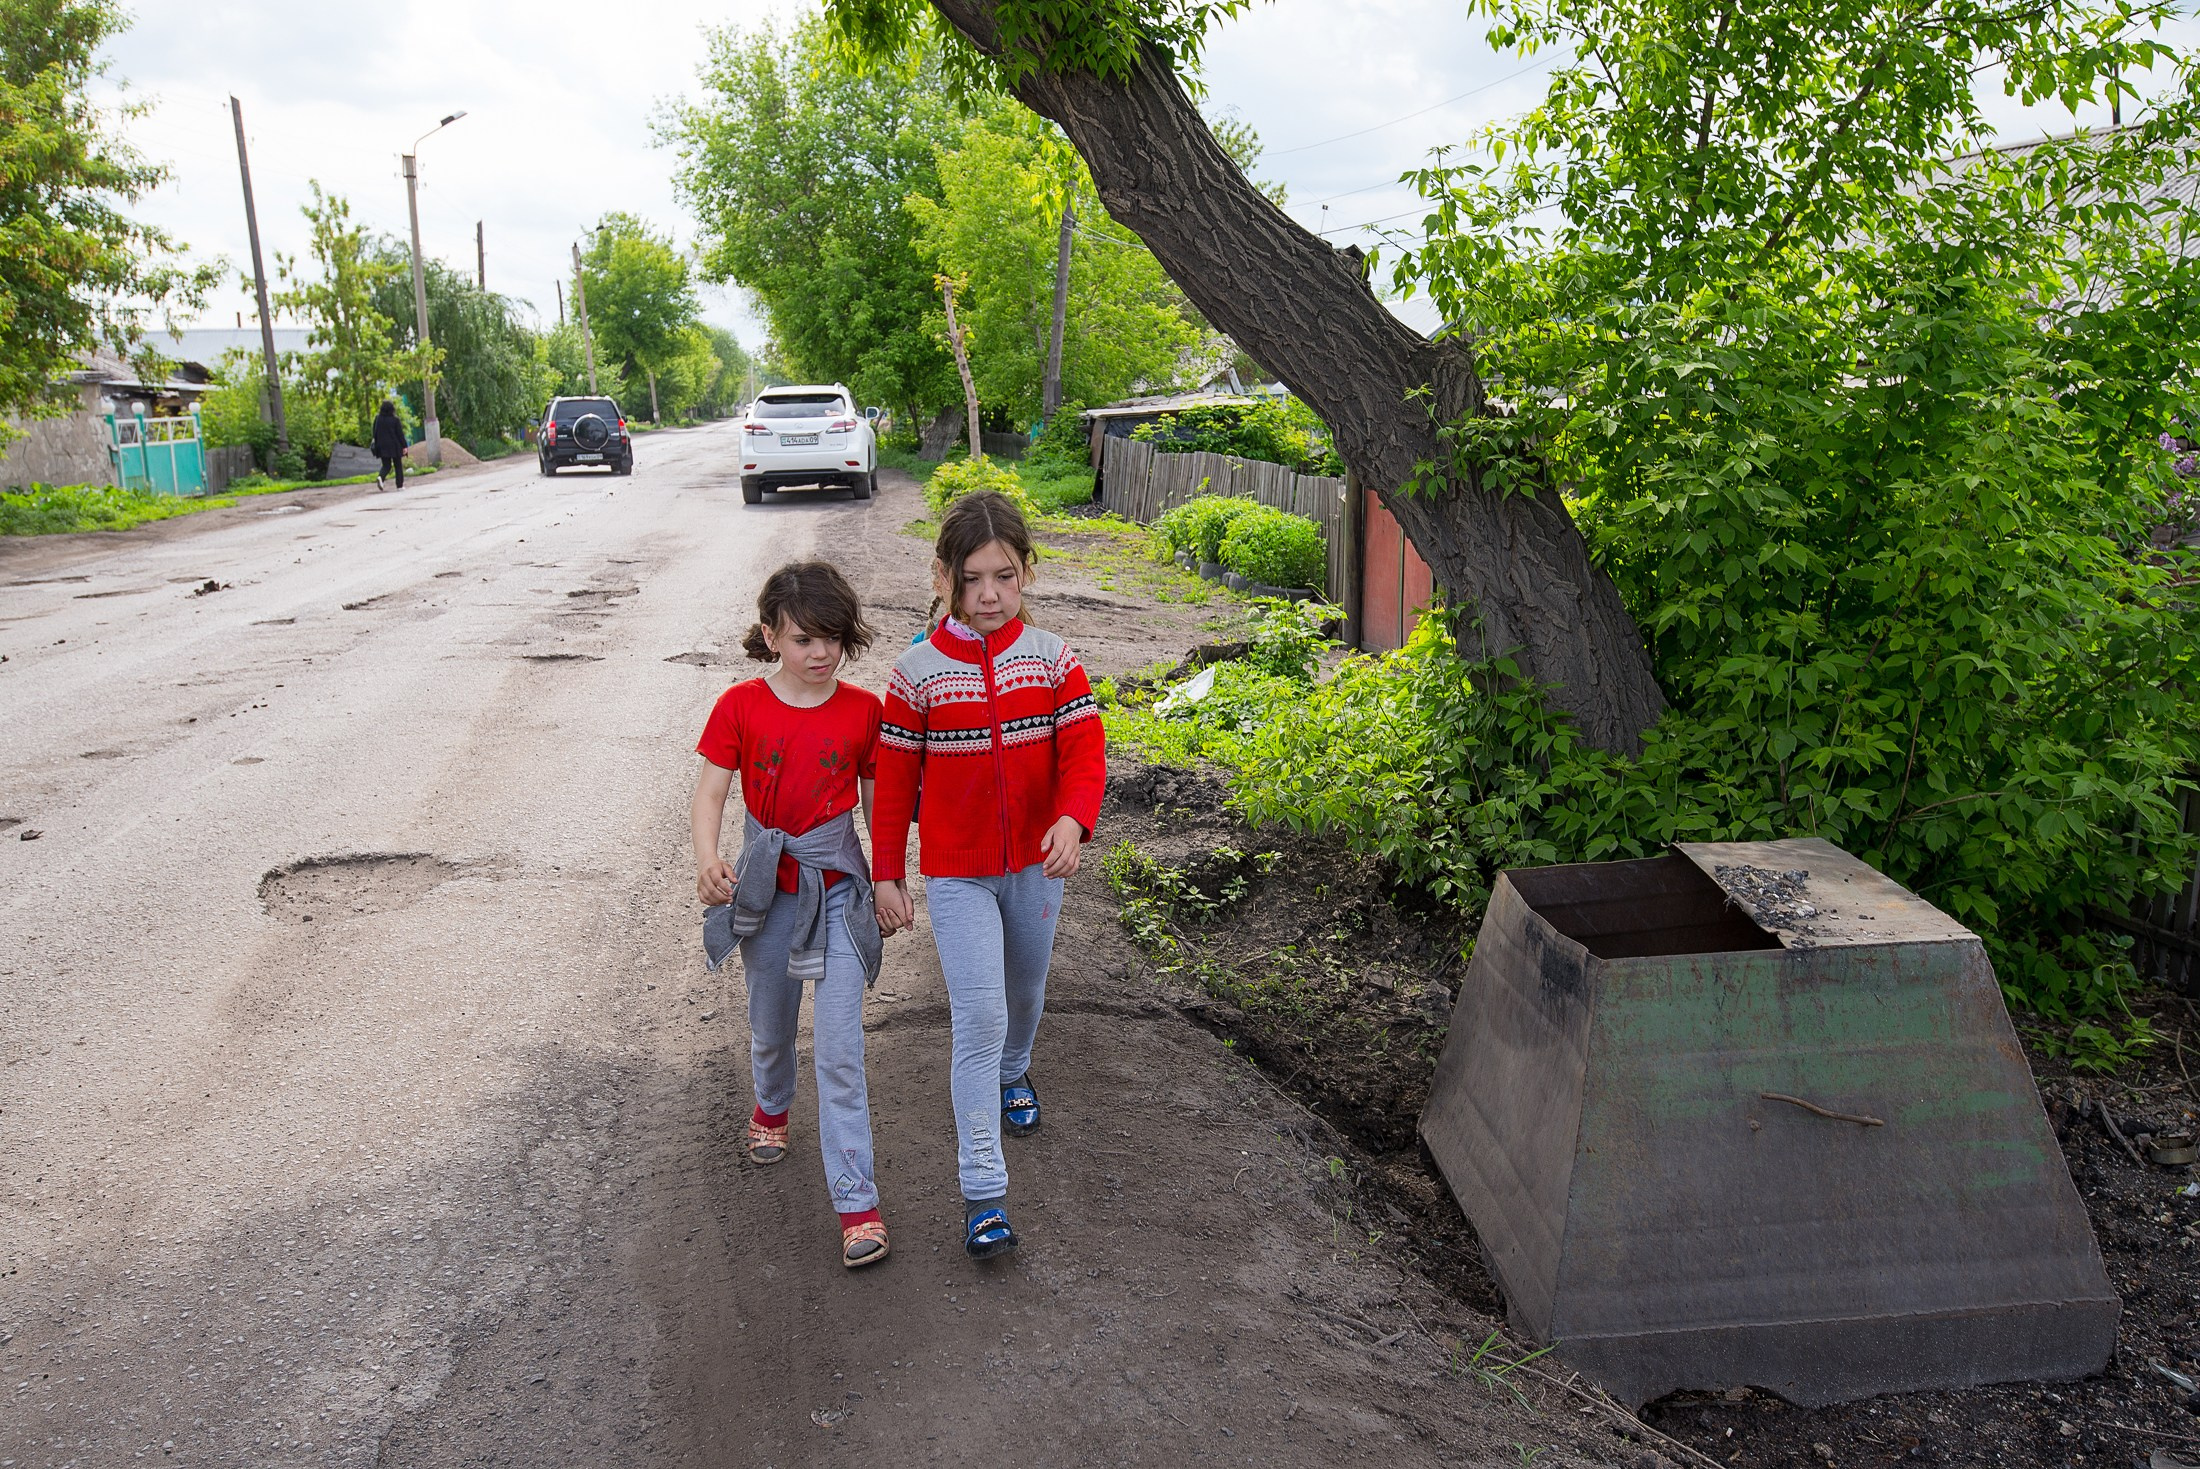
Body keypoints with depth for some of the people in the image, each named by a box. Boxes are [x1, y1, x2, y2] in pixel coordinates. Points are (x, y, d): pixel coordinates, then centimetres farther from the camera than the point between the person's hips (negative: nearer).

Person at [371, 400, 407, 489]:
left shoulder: (377, 418, 0)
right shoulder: (395, 420, -10)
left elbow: (375, 433, 5)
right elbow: (400, 434, -9)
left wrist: (376, 446, 13)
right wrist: (404, 446, -4)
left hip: (382, 447, 3)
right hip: (394, 446, -3)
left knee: (386, 465, 11)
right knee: (398, 465, 10)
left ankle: (380, 477, -19)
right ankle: (400, 485, 9)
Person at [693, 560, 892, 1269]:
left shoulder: (861, 710, -6)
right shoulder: (741, 706, -7)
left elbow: (876, 800, 4)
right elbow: (710, 792, -6)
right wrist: (707, 860, -23)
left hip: (837, 890, -1)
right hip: (764, 887, 1)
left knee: (840, 1052, -6)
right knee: (770, 1027, 21)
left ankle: (856, 1202, 0)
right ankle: (771, 1106, 54)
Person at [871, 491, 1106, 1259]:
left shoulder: (1052, 658, -5)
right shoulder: (919, 672, -10)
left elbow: (1083, 750, -9)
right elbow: (894, 781, -4)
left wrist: (1072, 820, -28)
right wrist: (888, 875, -2)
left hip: (1035, 864, 3)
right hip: (955, 874, -3)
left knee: (1024, 991, 23)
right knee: (979, 1016, -9)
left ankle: (1013, 1075, 57)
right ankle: (982, 1189, -1)